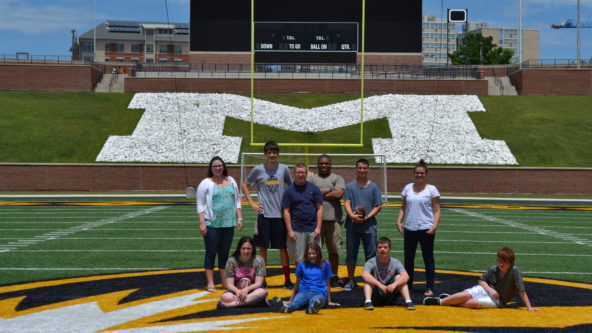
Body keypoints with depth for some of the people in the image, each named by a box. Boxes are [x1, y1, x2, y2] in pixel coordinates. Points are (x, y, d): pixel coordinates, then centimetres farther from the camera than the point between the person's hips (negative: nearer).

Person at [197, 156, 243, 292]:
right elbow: (200, 205, -4)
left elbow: (237, 201, 16)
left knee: (224, 254, 11)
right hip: (212, 224, -4)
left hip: (228, 224, 4)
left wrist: (239, 218, 8)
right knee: (211, 253, 0)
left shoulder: (231, 181, 12)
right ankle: (210, 283, 5)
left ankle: (224, 282, 18)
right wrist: (202, 223, -12)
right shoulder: (206, 183, -2)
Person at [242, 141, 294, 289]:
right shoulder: (258, 170, -1)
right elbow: (245, 186, 10)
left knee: (283, 248, 5)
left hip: (281, 214, 1)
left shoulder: (284, 169, 2)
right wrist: (252, 203, 2)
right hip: (264, 214, -1)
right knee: (263, 248, 5)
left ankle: (287, 280, 13)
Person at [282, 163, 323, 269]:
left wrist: (318, 227, -3)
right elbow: (286, 212, 2)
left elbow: (320, 208, 6)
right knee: (299, 260, 4)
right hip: (296, 230, -1)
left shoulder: (314, 188, 6)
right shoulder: (289, 190, 3)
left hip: (313, 229, 1)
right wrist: (290, 231, -6)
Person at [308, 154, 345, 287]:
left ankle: (334, 277, 14)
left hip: (333, 219, 0)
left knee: (334, 251, 4)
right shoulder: (311, 179, 12)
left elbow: (339, 193, -7)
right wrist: (329, 190, -5)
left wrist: (319, 193, -3)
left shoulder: (337, 178, 11)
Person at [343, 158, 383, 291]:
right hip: (352, 225, 0)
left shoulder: (373, 187, 4)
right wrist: (352, 215, -21)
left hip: (369, 226, 0)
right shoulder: (350, 186, 4)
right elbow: (347, 204, -2)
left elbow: (378, 206, 2)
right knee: (351, 254, 8)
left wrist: (367, 217, -12)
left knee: (371, 255, 2)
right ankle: (351, 281, 18)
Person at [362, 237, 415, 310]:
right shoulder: (371, 262, -9)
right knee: (367, 278, -23)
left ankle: (408, 301, -27)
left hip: (390, 296, 1)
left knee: (399, 277, -18)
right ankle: (368, 301, -36)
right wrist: (380, 285, -41)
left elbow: (406, 276, -20)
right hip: (375, 297, -1)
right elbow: (364, 275, -30)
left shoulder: (395, 262, -3)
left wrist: (394, 284, -39)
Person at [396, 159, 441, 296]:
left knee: (428, 259, 2)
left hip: (426, 229, -4)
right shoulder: (408, 188, 9)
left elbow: (437, 210, -3)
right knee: (408, 258, 10)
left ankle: (429, 288, 8)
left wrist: (435, 225, -16)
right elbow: (403, 207, 14)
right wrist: (399, 221, 1)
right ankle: (408, 285, 22)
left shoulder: (431, 189, -2)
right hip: (409, 229, 4)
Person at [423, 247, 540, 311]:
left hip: (498, 300, -3)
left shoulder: (515, 271, -22)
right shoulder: (493, 269, -10)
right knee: (466, 295, -26)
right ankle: (448, 298, 1)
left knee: (474, 302, -29)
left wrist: (529, 307, -23)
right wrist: (490, 289, -15)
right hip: (486, 289, 3)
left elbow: (521, 291, -21)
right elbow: (481, 280, 2)